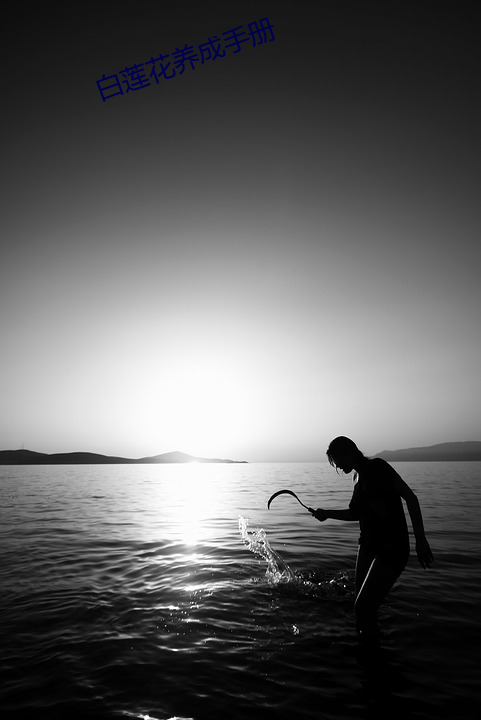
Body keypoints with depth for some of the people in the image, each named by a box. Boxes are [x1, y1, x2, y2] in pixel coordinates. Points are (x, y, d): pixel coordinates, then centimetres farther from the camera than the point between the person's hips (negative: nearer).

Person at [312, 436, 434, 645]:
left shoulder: (378, 467, -15)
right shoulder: (358, 478, 9)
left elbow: (411, 498, -17)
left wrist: (421, 540, -20)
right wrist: (327, 514, 9)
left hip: (391, 549, -8)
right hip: (368, 545, 8)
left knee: (363, 607, -9)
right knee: (363, 607, 12)